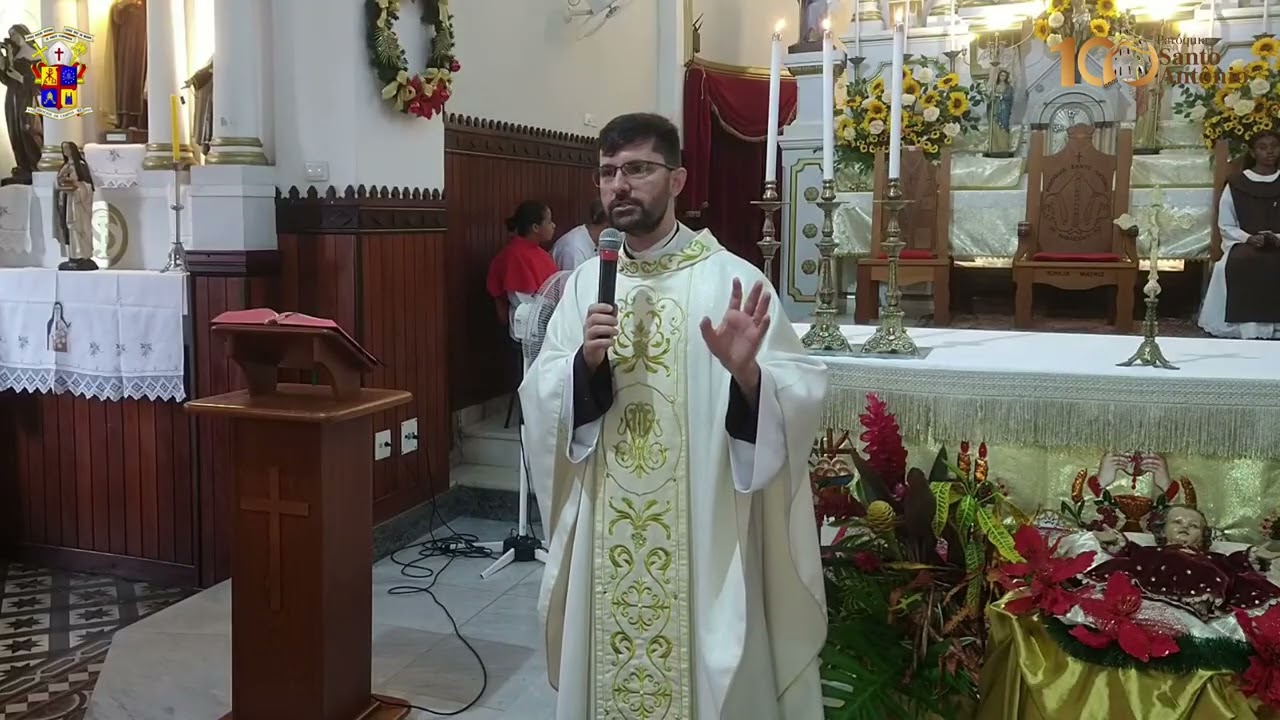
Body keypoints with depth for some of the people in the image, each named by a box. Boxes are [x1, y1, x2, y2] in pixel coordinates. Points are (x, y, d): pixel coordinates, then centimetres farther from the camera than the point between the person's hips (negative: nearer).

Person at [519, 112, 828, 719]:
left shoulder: (730, 279, -9)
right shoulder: (584, 283, 5)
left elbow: (800, 401, -13)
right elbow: (540, 404, 1)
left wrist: (747, 373, -32)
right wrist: (585, 364, -16)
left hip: (704, 537, -4)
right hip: (605, 539, 4)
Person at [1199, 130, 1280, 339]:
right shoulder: (1235, 184, 8)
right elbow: (1226, 226, 5)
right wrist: (1249, 238, -13)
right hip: (1243, 245, -1)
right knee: (1238, 264, -37)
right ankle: (1248, 328, -34)